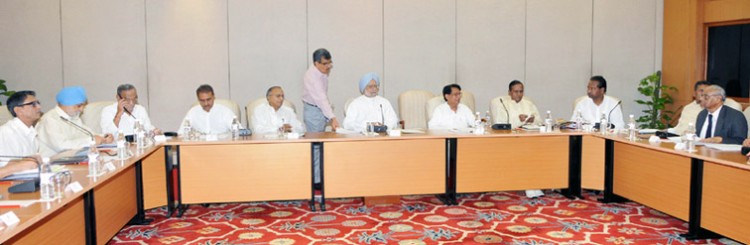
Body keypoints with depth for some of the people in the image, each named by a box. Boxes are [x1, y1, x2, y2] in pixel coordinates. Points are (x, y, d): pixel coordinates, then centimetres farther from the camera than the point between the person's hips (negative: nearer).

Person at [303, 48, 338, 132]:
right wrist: (332, 118, -45)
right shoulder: (312, 76, -27)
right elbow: (321, 99, -38)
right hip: (314, 112, -9)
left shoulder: (323, 72, 1)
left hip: (323, 110, 9)